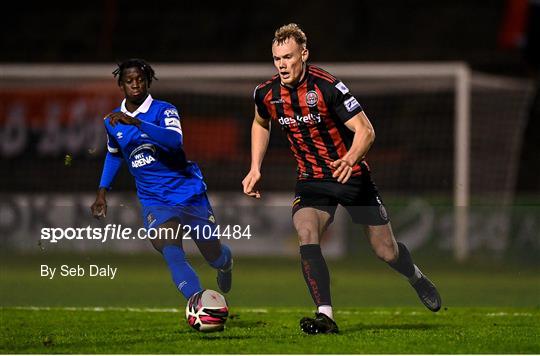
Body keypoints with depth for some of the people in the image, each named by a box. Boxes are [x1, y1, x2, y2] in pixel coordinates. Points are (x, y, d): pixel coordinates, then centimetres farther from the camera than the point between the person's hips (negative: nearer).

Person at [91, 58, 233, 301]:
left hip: (190, 194, -2)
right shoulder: (112, 122, 5)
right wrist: (102, 192, 17)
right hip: (154, 202, 2)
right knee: (172, 254, -27)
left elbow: (174, 140, -32)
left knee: (214, 256, 12)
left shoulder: (164, 111, -11)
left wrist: (135, 122, -41)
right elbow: (114, 155, 26)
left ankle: (226, 263, 50)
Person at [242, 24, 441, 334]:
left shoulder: (327, 87, -22)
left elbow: (365, 130, -22)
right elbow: (261, 124, 18)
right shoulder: (267, 94, -6)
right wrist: (255, 168, 7)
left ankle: (416, 277, 39)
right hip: (311, 181, 3)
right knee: (306, 236, -26)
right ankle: (325, 315, -27)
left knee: (387, 252, 4)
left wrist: (349, 160, -40)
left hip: (352, 176, -3)